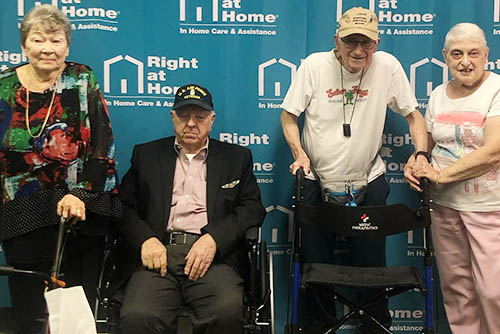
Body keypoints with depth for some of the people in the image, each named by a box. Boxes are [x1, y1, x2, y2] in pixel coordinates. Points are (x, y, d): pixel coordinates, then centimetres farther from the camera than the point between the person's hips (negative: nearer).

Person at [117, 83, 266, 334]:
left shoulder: (236, 157, 19)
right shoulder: (146, 154, 21)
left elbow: (253, 208, 8)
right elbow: (124, 206, 14)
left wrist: (214, 238, -9)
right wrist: (145, 239, -7)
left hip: (213, 257, 0)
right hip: (158, 254, 1)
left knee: (228, 313, -31)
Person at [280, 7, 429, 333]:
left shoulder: (388, 66, -7)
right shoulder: (314, 65, -8)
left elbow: (413, 114, 2)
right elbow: (289, 115, 0)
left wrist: (421, 154, -12)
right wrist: (299, 153, -14)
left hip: (368, 183, 0)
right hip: (318, 182, 0)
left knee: (372, 265, 8)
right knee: (316, 265, 8)